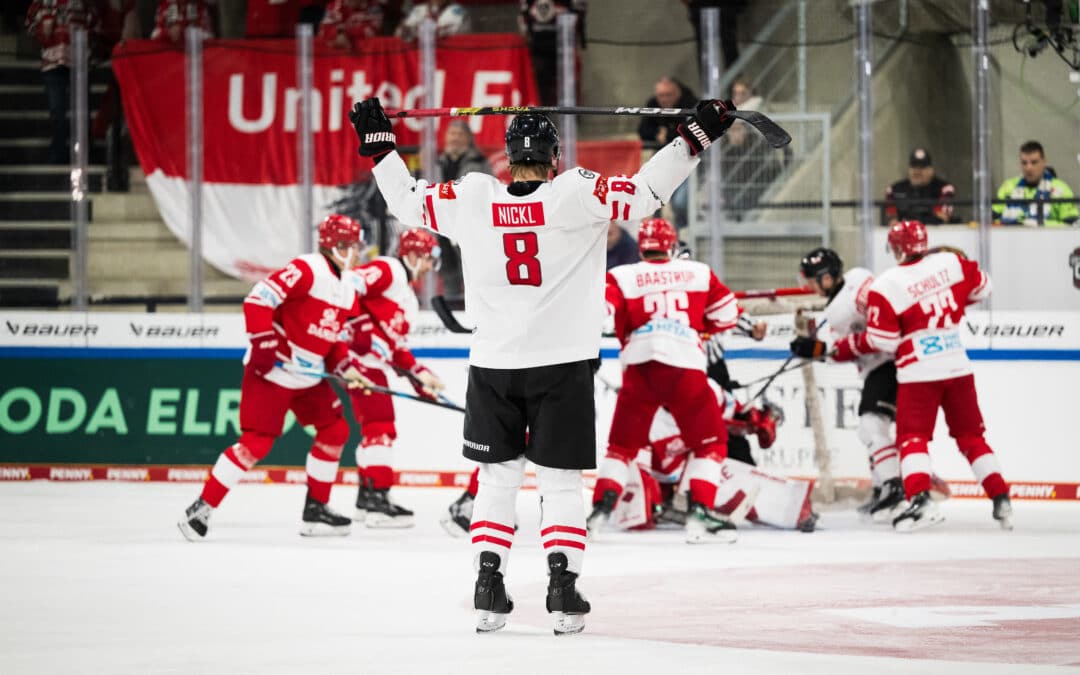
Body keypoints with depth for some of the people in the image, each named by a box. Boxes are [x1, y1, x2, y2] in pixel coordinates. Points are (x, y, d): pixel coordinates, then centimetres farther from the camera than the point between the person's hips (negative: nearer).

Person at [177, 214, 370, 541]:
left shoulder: (349, 292, 10)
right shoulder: (306, 270, -17)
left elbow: (335, 340, 17)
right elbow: (258, 299, -24)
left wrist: (345, 366, -1)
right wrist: (263, 343, -25)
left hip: (310, 378, 9)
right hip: (272, 371, -9)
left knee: (335, 431, 7)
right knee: (257, 442, -13)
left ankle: (315, 509, 17)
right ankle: (201, 509, -7)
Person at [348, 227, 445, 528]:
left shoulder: (407, 298, 25)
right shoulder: (387, 270, -5)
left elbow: (397, 347, 25)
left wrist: (419, 374, 17)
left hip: (373, 365, 11)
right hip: (357, 356, -11)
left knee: (378, 428, 17)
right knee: (380, 427, -12)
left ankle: (366, 499, 25)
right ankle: (377, 498, -15)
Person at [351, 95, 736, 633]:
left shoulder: (471, 199, -1)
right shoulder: (575, 195, -9)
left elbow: (407, 201, 10)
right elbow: (645, 192, -11)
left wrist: (378, 144, 21)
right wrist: (696, 137, -6)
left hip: (492, 366, 2)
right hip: (562, 365, -2)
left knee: (498, 477, 13)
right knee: (560, 482, 5)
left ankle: (488, 588, 5)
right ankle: (562, 589, -5)